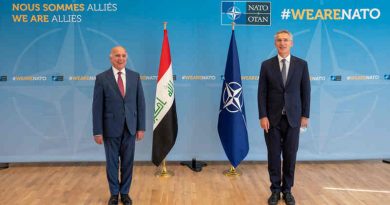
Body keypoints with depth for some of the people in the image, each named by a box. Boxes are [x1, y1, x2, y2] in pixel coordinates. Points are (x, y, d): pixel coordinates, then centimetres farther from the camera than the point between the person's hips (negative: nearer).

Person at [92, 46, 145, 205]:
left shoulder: (135, 76, 4)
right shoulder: (102, 78, -4)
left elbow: (140, 103, 5)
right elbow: (97, 107, -5)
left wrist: (141, 127, 1)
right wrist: (98, 131, -8)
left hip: (130, 127, 2)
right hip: (111, 128, -2)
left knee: (128, 162, 10)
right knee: (112, 162, 8)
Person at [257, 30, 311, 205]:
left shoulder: (301, 64, 3)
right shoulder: (266, 65, 1)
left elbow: (305, 91, 4)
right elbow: (262, 93, -1)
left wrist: (305, 115, 0)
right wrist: (262, 116, -8)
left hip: (293, 118, 1)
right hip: (273, 118, 0)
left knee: (290, 156, 7)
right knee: (274, 155, 5)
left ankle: (287, 190, 21)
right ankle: (275, 190, 18)